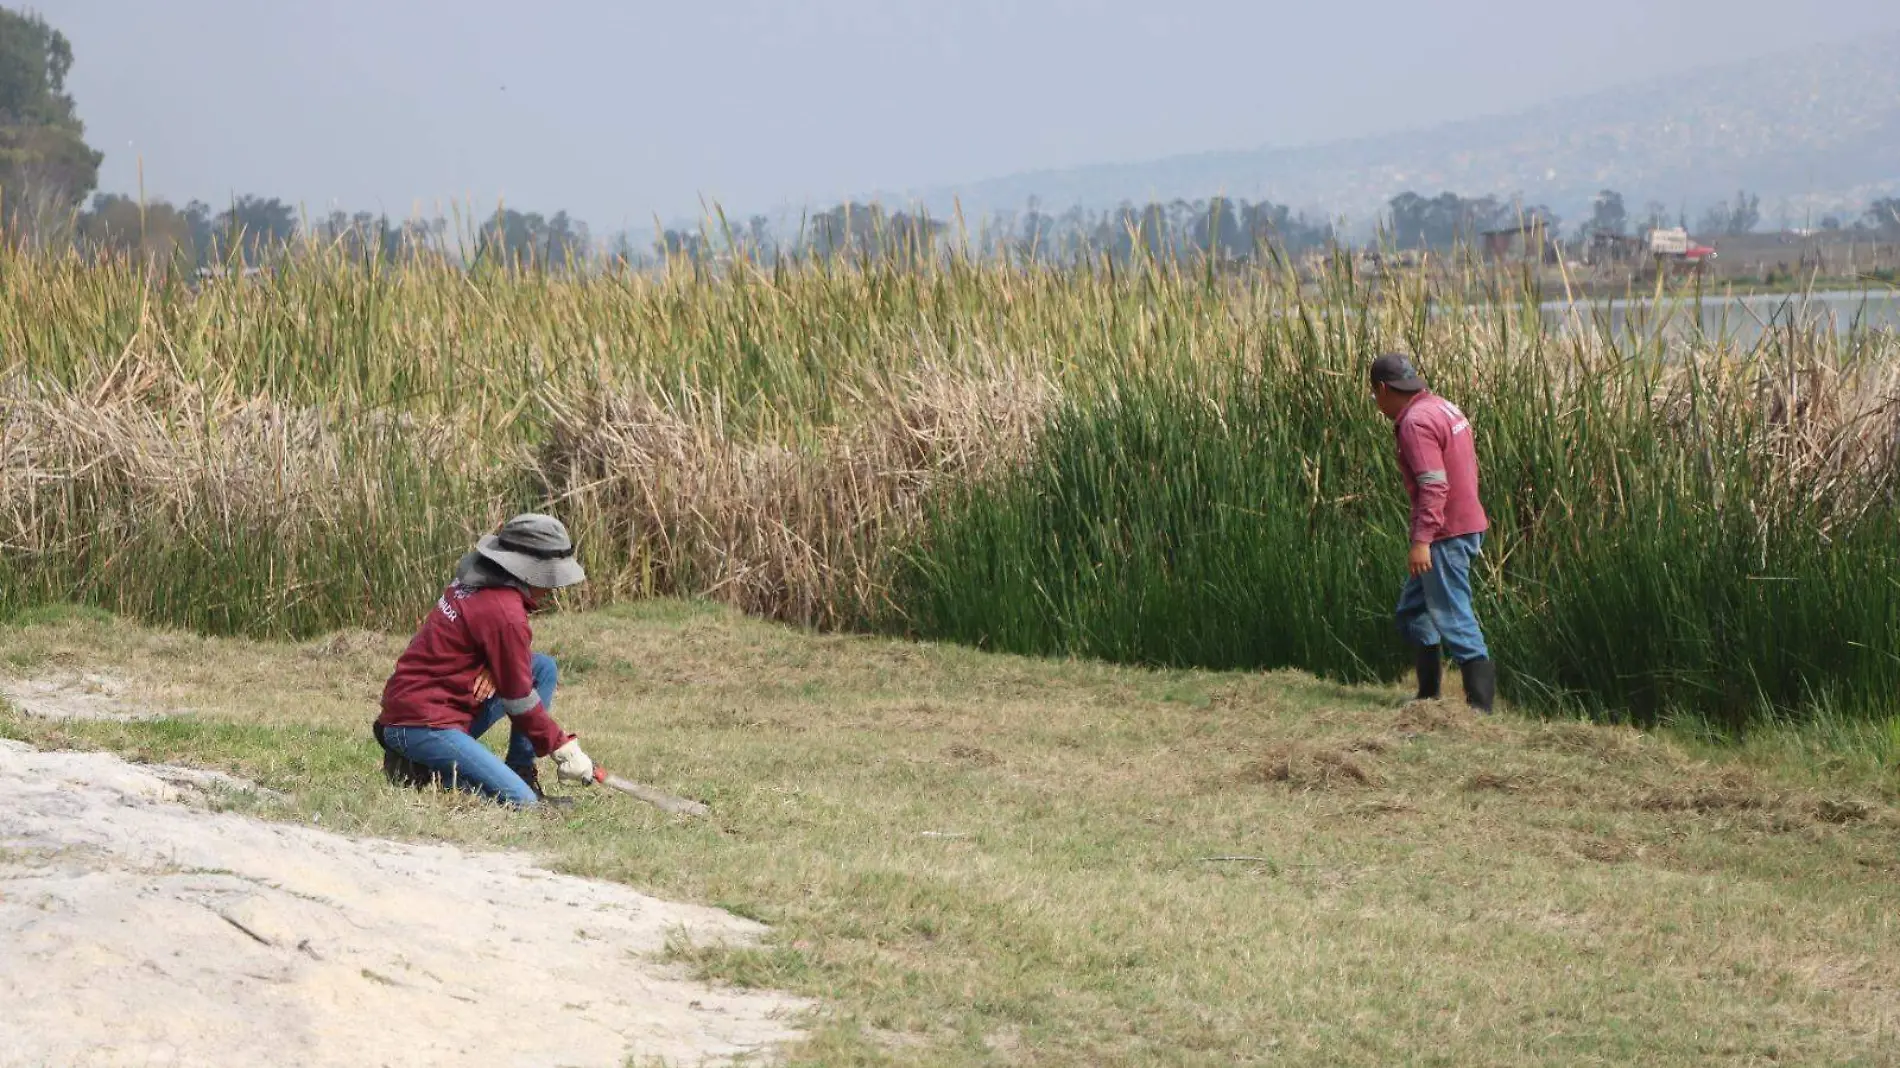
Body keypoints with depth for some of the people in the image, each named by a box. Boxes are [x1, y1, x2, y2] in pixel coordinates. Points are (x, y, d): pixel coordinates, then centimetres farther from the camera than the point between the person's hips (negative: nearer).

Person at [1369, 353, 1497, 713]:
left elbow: (1434, 485, -26)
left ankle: (1480, 702, -9)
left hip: (1446, 535, -11)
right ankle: (1428, 694, 23)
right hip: (1467, 523, 11)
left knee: (1452, 616, -9)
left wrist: (1422, 540, -29)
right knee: (1414, 610, 18)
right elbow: (1467, 468, 19)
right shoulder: (1441, 407, 13)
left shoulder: (1416, 423, -18)